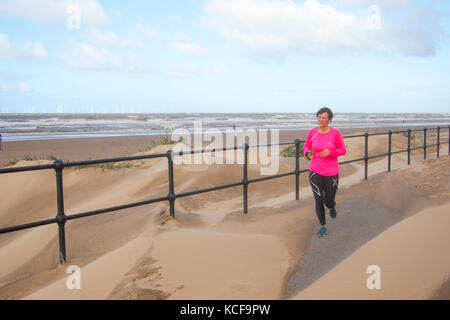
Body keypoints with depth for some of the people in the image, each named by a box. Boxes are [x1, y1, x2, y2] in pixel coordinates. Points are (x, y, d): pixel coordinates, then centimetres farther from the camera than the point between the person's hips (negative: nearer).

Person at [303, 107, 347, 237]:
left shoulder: (335, 133, -9)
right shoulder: (312, 132, -2)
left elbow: (343, 150, -1)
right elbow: (306, 146, 13)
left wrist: (330, 152, -20)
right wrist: (307, 153, -10)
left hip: (331, 172, -1)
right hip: (315, 171, 1)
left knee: (329, 201, 6)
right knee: (319, 200, -2)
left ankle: (332, 207, 46)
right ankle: (323, 227, 18)